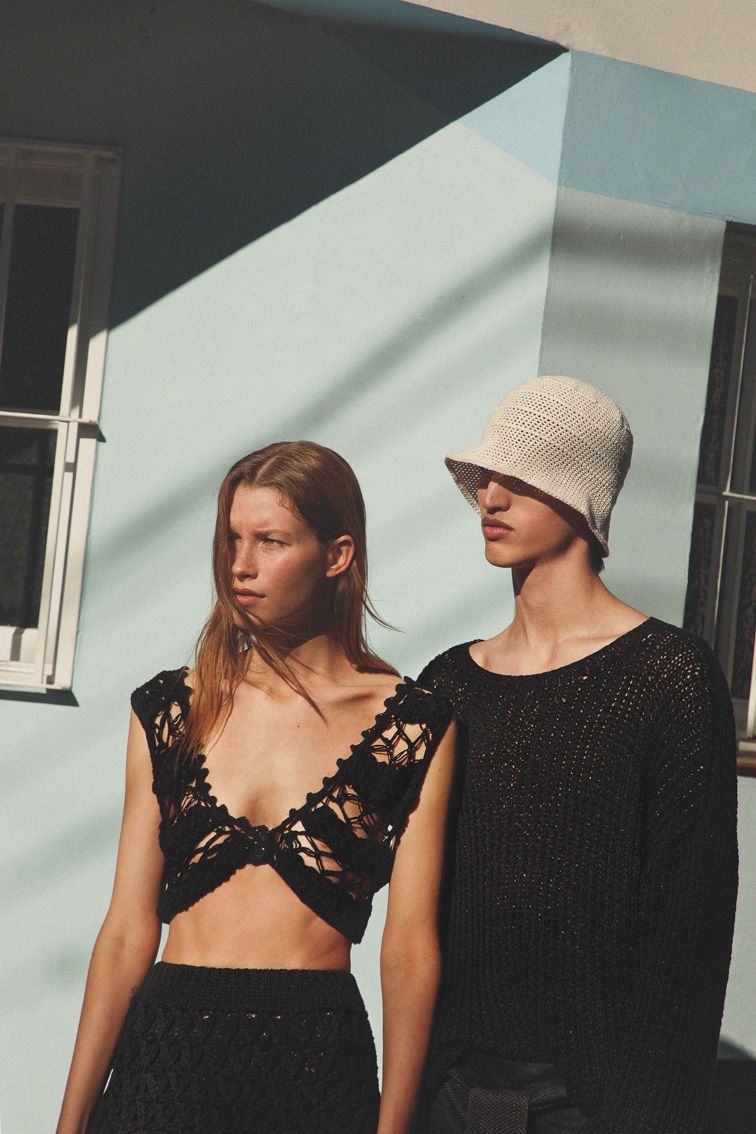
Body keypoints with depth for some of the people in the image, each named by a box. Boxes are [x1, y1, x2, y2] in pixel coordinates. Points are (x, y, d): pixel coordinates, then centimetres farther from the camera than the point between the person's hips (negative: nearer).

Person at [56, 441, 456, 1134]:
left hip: (318, 1061, -1)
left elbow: (409, 947, -5)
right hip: (164, 1052, 2)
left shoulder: (414, 726, -2)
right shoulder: (169, 709, 5)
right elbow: (128, 930, 3)